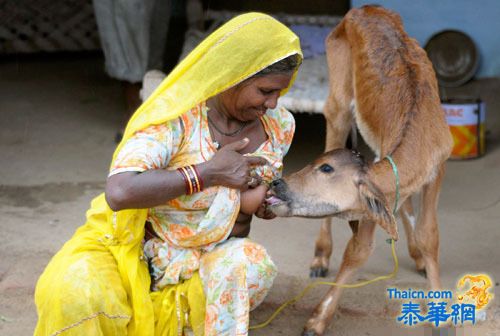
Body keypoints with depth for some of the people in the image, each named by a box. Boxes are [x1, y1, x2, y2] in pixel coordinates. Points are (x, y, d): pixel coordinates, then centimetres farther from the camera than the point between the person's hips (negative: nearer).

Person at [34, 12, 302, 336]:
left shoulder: (278, 125, -3)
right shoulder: (175, 115, -21)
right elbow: (119, 192, -38)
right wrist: (208, 173, -30)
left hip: (205, 257, 4)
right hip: (130, 247, -4)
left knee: (254, 265, -30)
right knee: (74, 291, -34)